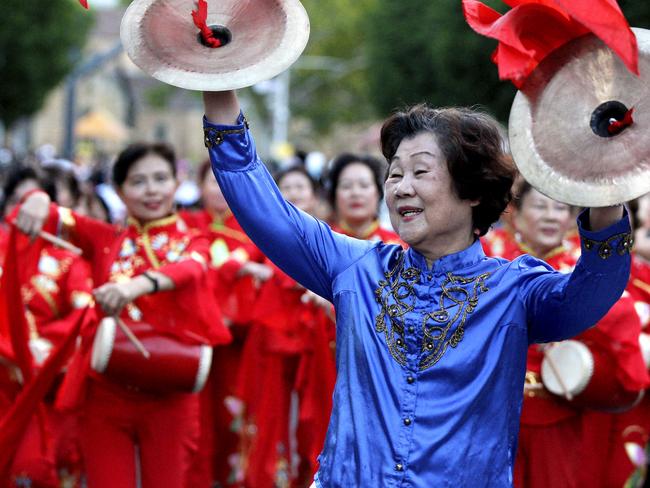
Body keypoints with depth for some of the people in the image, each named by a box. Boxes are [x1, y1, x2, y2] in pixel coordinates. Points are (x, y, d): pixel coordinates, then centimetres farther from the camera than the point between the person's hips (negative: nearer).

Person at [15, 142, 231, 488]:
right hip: (106, 394, 1)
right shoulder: (105, 240, 11)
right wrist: (39, 201, -30)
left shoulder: (191, 244, 5)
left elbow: (188, 270, -19)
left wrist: (139, 285, -41)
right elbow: (60, 218, -4)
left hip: (169, 396, -1)